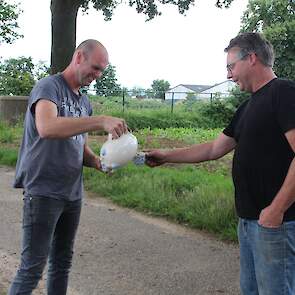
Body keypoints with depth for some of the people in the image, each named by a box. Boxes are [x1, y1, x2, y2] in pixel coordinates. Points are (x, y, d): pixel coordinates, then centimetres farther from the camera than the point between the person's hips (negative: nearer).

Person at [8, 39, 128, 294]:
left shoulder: (84, 101, 14)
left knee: (62, 263, 15)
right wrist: (102, 121, -35)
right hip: (43, 193, -8)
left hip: (73, 194, 8)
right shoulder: (49, 87, -10)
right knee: (32, 268, -4)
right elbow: (46, 128, -31)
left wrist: (96, 161, -4)